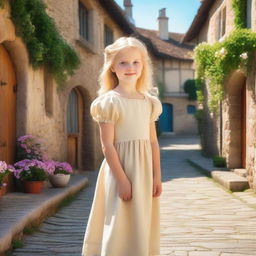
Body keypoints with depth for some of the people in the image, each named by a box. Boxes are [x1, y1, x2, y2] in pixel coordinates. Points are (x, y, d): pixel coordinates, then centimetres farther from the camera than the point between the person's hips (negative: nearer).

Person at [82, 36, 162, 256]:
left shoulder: (149, 102, 10)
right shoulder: (110, 101, -8)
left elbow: (153, 141, 11)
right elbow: (107, 145, -11)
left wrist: (157, 176, 5)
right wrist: (122, 180, -15)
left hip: (144, 172, 6)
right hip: (121, 170, -5)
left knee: (143, 226, 11)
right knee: (120, 226, -2)